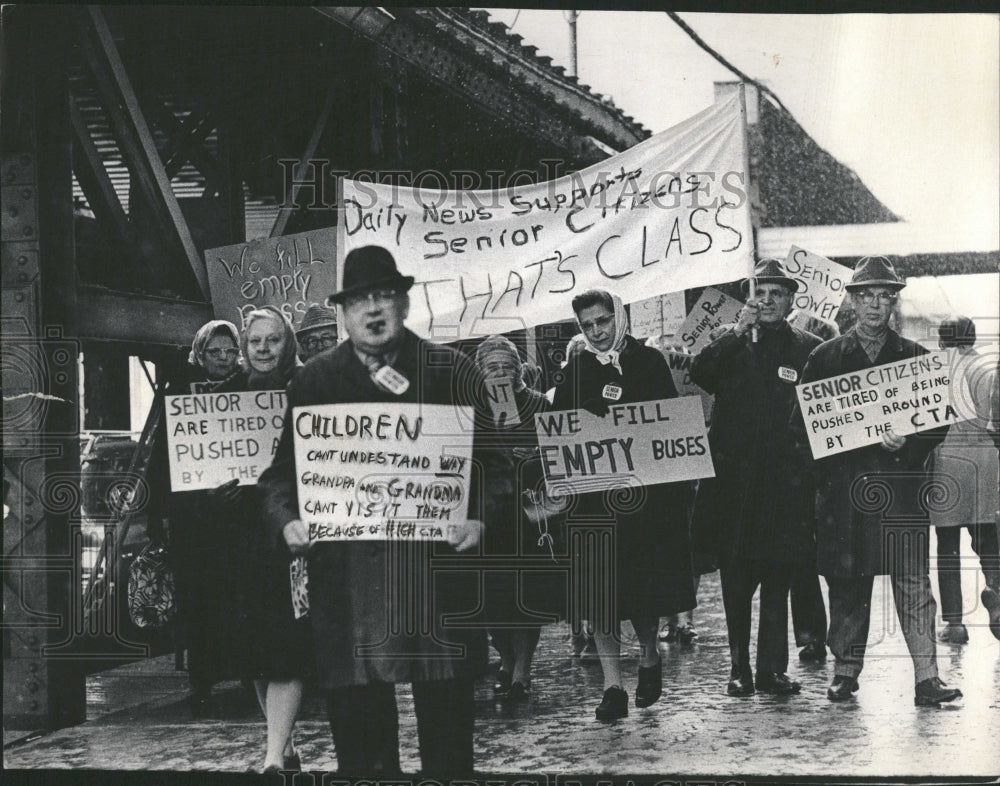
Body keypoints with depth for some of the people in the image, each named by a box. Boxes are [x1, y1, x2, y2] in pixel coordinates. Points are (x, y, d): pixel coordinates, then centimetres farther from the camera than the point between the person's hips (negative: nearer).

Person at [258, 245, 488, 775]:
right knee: (354, 707, 4)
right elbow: (283, 467, 11)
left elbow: (485, 456, 4)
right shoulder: (313, 380, 12)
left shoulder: (451, 372, 7)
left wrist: (477, 517, -12)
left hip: (435, 564, -1)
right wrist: (287, 519, -8)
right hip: (345, 569, 1)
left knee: (445, 708, 3)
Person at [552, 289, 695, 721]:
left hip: (647, 486, -1)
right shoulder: (576, 370, 8)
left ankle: (649, 657, 30)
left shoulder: (649, 361, 4)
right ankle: (613, 686, 2)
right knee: (598, 587, -4)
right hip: (593, 489, 1)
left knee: (646, 580, 3)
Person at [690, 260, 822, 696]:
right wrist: (737, 332, -12)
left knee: (778, 581, 3)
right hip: (736, 477, 1)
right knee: (735, 582, 3)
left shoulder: (809, 349, 7)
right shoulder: (730, 345, 9)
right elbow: (697, 375, -8)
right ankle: (739, 669, 10)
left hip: (786, 481, 0)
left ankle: (771, 668, 10)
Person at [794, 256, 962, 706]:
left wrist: (908, 444, -11)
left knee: (913, 581, -5)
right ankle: (845, 672, 15)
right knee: (846, 583, 5)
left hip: (900, 484, 0)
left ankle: (926, 678, -5)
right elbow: (802, 422, 9)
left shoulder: (916, 357, 10)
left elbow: (939, 421, 8)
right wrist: (825, 467, -4)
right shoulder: (825, 357, 10)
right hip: (843, 487, 1)